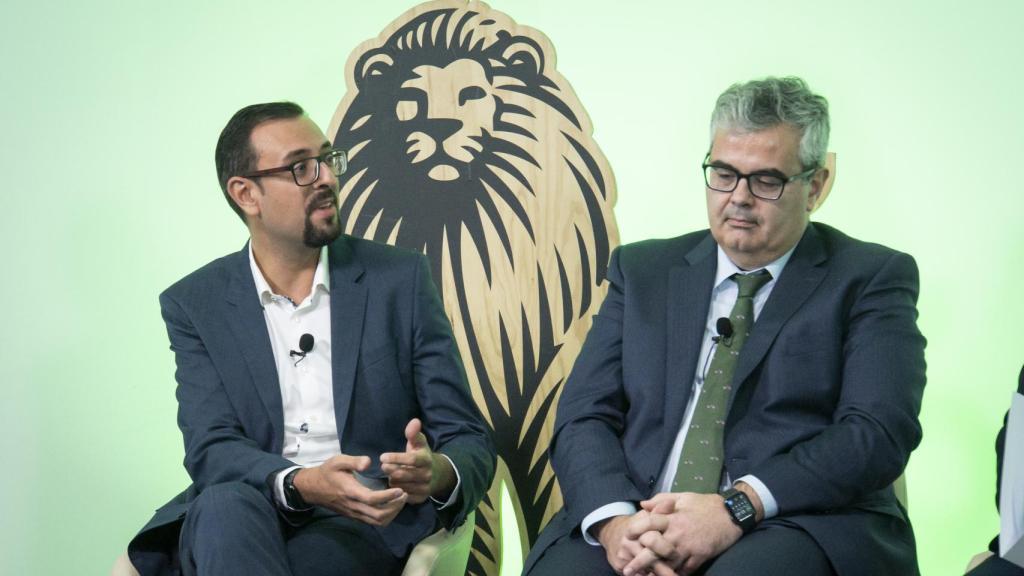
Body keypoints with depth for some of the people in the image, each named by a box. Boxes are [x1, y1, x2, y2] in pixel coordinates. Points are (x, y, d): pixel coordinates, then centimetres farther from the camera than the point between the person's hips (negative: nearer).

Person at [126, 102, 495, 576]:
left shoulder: (399, 279, 5)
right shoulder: (195, 304, 6)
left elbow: (469, 442, 3)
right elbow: (211, 448, -6)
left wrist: (439, 474, -23)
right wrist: (303, 484, -29)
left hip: (366, 525, -1)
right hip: (241, 520, 1)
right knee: (226, 506, -34)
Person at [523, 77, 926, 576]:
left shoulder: (871, 278, 8)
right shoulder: (643, 270, 17)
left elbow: (878, 432, -6)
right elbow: (583, 417, 8)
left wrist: (738, 507, -19)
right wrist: (614, 520, -13)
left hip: (798, 525, -3)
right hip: (639, 522, 3)